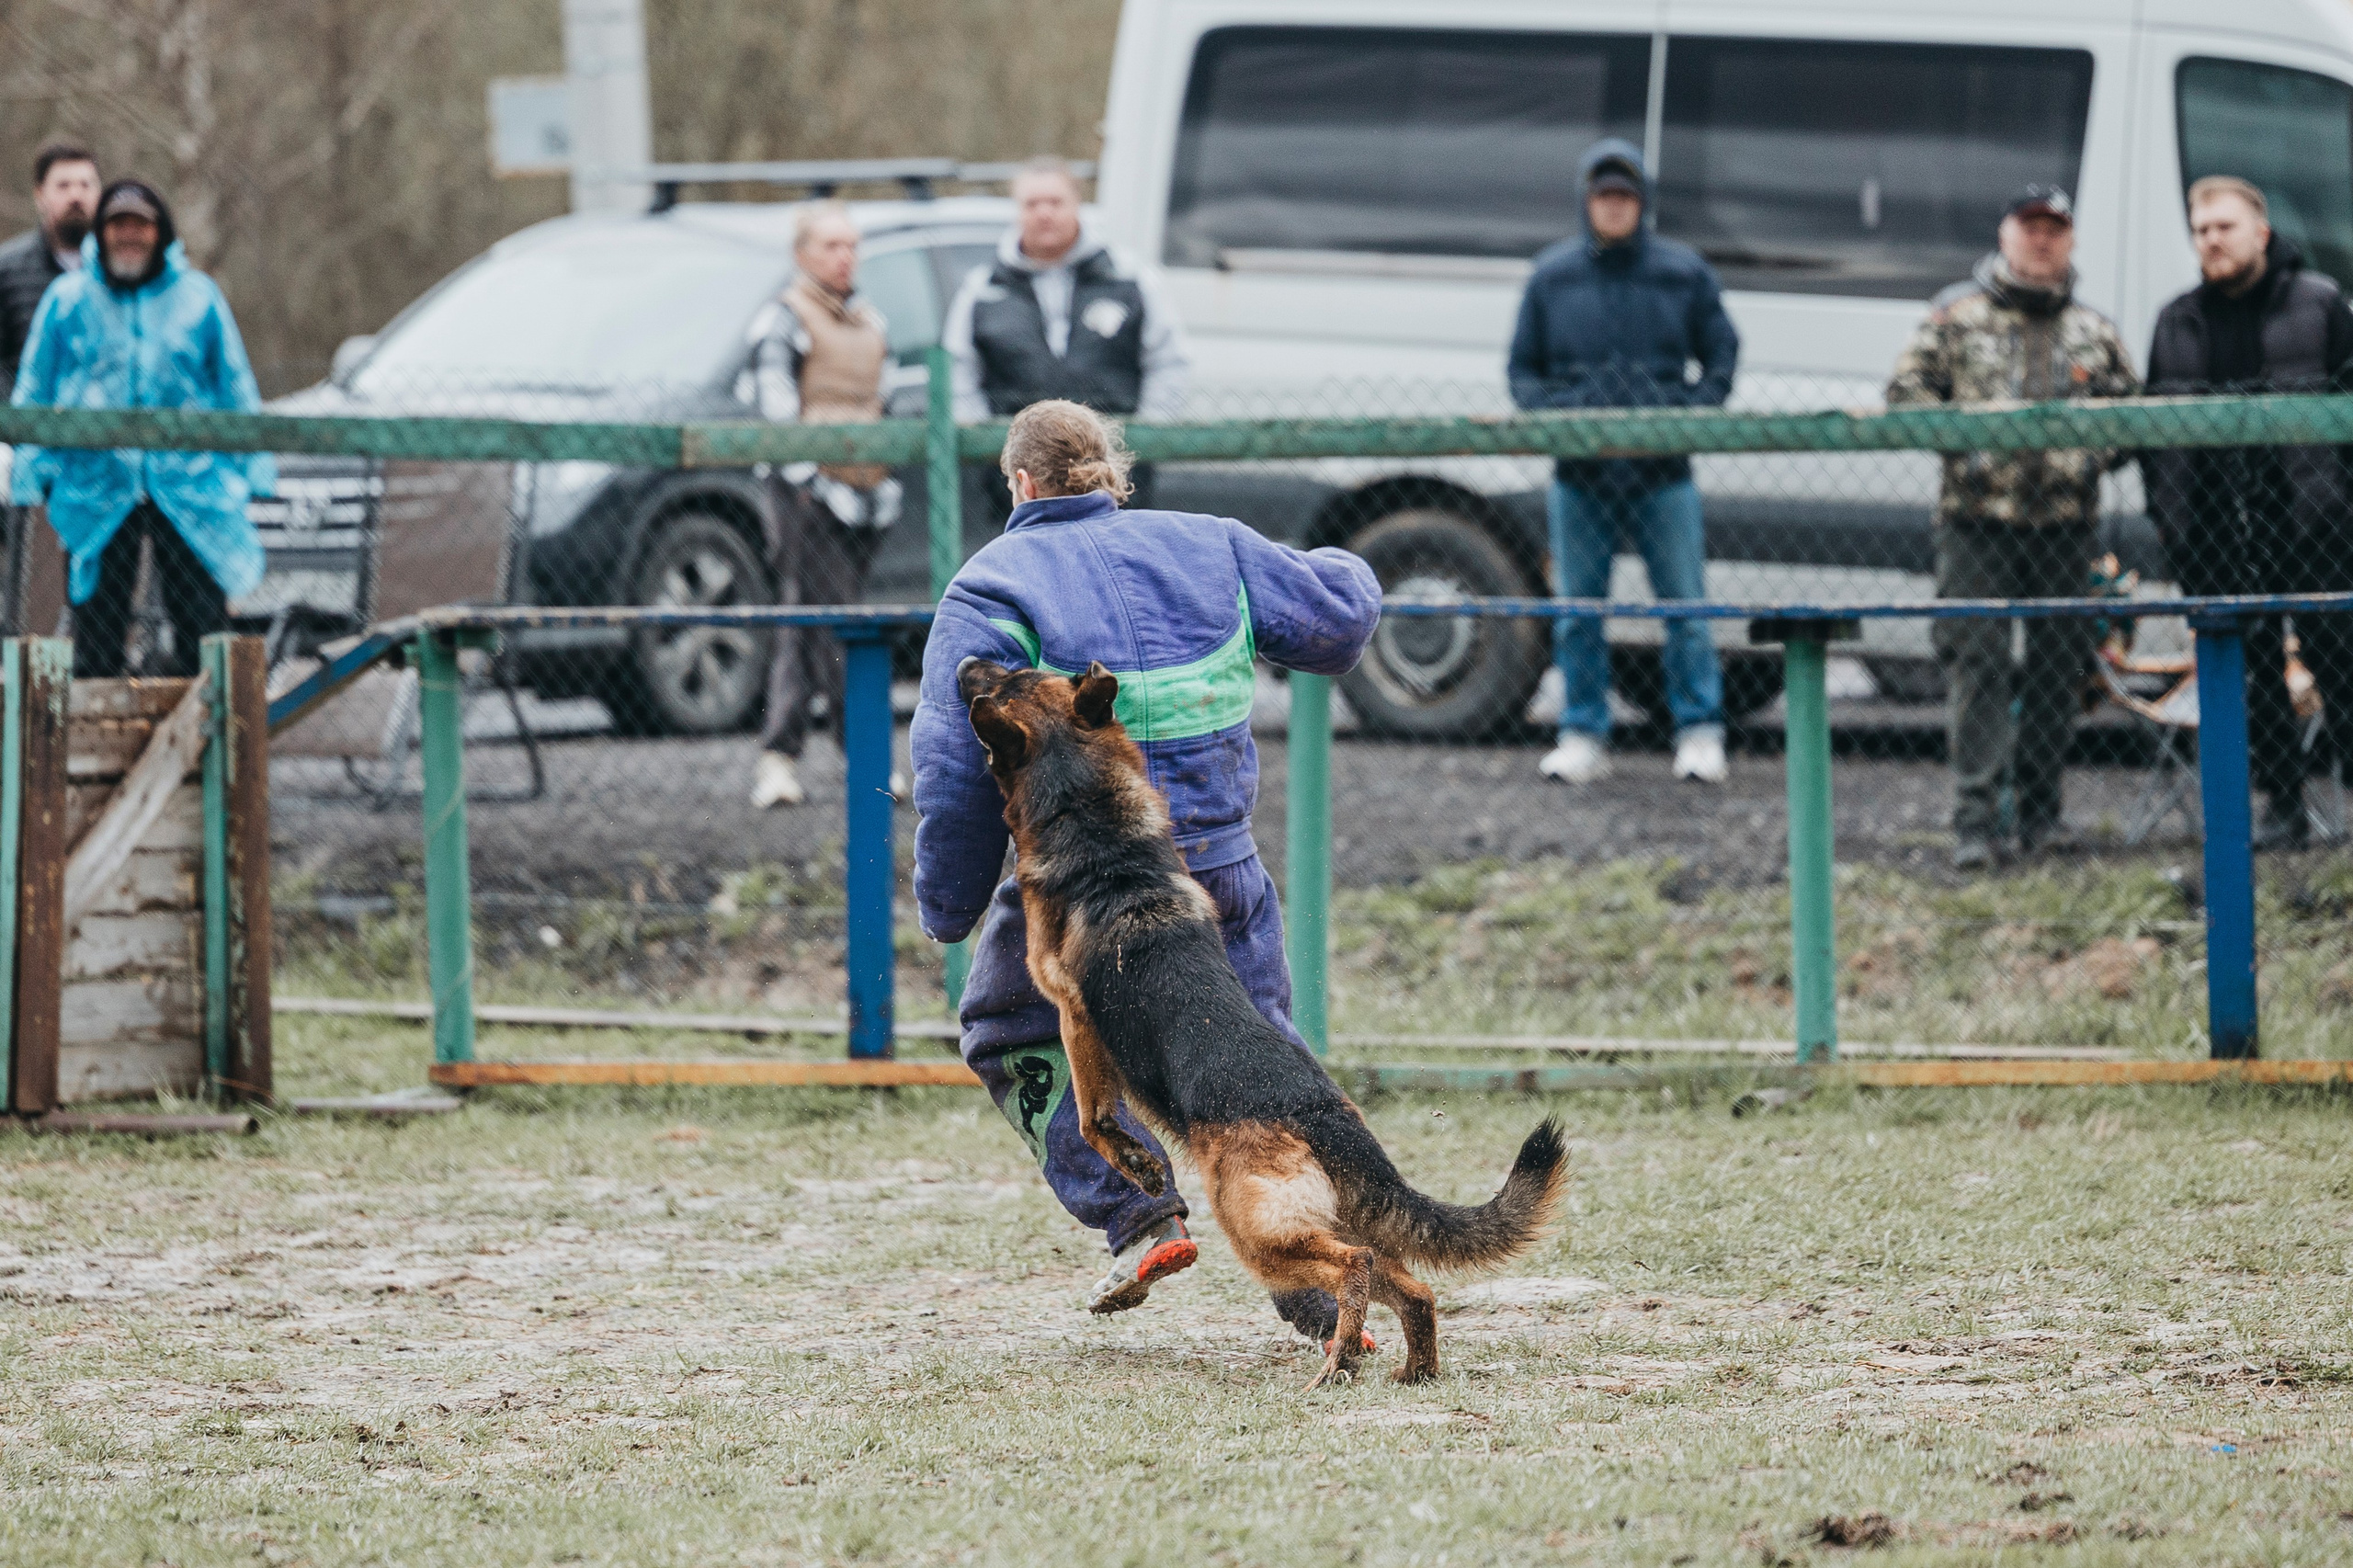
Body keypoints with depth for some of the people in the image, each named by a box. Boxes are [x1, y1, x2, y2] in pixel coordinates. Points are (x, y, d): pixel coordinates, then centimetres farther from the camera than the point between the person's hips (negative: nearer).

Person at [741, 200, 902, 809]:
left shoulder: (870, 320, 20)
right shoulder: (784, 321, -4)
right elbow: (776, 411, -11)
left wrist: (888, 482, 21)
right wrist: (808, 481, -20)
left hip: (865, 496, 7)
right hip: (814, 494, -7)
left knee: (805, 630, 9)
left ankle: (778, 757, 12)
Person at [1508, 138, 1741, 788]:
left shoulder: (1683, 272, 5)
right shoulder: (1553, 276, 7)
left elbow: (1721, 356, 10)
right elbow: (1523, 369, 13)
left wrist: (1693, 409, -8)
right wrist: (1550, 411, -8)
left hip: (1663, 473, -1)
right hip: (1580, 473, 1)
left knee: (1684, 603, -1)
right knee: (1577, 608, 3)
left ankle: (1699, 732, 7)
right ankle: (1584, 734, 11)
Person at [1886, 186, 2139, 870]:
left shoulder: (2094, 332, 15)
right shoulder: (1957, 314, 6)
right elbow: (1907, 391, 4)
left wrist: (2094, 451, 1)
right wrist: (1960, 439, -10)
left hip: (2066, 520, 3)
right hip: (1977, 515, -3)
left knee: (2059, 665, 6)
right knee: (1979, 663, -9)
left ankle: (2040, 810, 17)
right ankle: (1976, 819, -12)